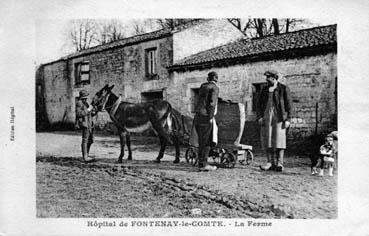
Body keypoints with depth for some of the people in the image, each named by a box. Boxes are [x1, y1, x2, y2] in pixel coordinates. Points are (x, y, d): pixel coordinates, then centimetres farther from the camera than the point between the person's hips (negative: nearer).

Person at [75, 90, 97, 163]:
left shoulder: (85, 103, 19)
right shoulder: (79, 103, -8)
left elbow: (90, 114, 24)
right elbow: (78, 114, -20)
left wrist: (94, 112, 4)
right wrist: (88, 110, -18)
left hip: (89, 124, 10)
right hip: (84, 123, -10)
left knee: (90, 140, 14)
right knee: (85, 140, -10)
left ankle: (86, 154, 26)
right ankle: (85, 157, -9)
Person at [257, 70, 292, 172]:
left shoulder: (284, 89, 4)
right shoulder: (264, 90, 17)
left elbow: (289, 104, 1)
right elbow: (259, 104, 15)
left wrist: (287, 119, -6)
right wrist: (259, 117, 2)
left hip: (279, 118, -4)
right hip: (266, 117, 4)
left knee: (279, 139, -9)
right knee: (267, 140, 1)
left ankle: (279, 163, -7)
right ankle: (270, 162, 6)